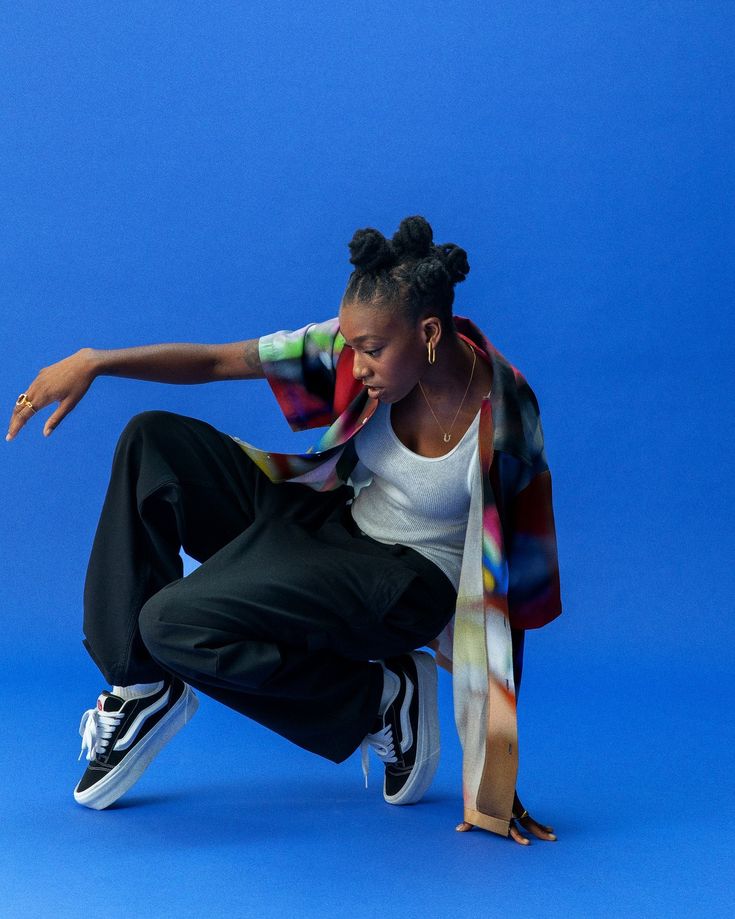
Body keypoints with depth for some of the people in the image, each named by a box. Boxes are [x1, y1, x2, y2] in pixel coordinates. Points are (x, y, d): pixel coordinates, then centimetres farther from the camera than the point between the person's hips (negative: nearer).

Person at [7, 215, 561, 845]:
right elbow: (217, 360, -8)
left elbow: (502, 603, -22)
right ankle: (142, 688, 0)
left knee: (178, 621, -23)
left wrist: (498, 787, -18)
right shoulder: (372, 343, -14)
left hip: (412, 583, -6)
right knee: (154, 442, -8)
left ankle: (382, 699, -5)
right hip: (333, 525, 7)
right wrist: (95, 362, -20)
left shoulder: (501, 428, -27)